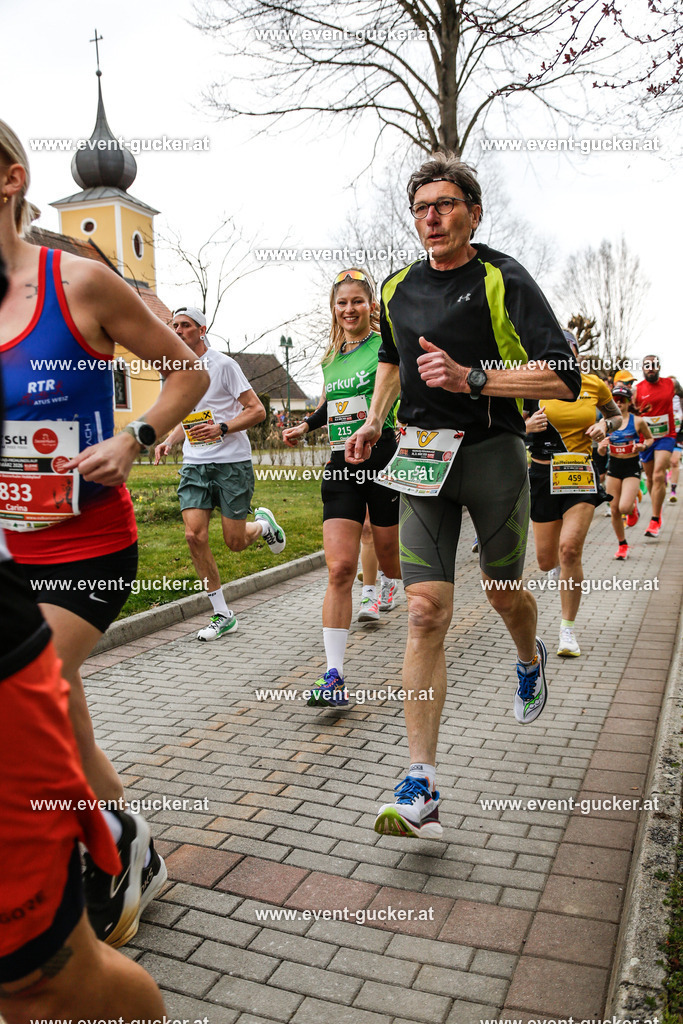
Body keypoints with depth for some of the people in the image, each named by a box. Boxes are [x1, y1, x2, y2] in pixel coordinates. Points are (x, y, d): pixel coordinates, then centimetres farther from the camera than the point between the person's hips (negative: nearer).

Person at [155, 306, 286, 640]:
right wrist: (169, 441, 7)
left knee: (234, 542, -2)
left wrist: (222, 428, -21)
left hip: (232, 462, -5)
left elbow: (257, 410, -8)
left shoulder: (223, 364, -6)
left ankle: (264, 524, 36)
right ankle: (222, 615, 2)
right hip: (194, 465, 5)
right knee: (194, 535, -11)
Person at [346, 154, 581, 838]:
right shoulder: (398, 289, 10)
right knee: (425, 611, -8)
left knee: (503, 596, 12)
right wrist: (374, 421, 18)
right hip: (423, 456, 3)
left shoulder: (503, 280, -6)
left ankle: (530, 658, 52)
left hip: (493, 454, -3)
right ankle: (421, 788, -7)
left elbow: (564, 377, -15)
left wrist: (472, 378, -24)